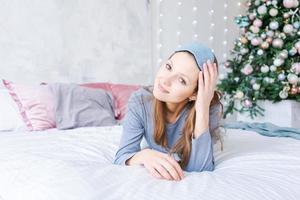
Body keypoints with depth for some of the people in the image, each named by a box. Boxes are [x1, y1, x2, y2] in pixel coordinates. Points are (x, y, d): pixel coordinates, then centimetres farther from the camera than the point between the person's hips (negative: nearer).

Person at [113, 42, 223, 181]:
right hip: (154, 177, 1)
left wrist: (203, 110, -37)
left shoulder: (210, 109, -24)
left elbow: (200, 169, -30)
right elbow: (121, 158, -21)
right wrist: (144, 155, -44)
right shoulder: (140, 101, -21)